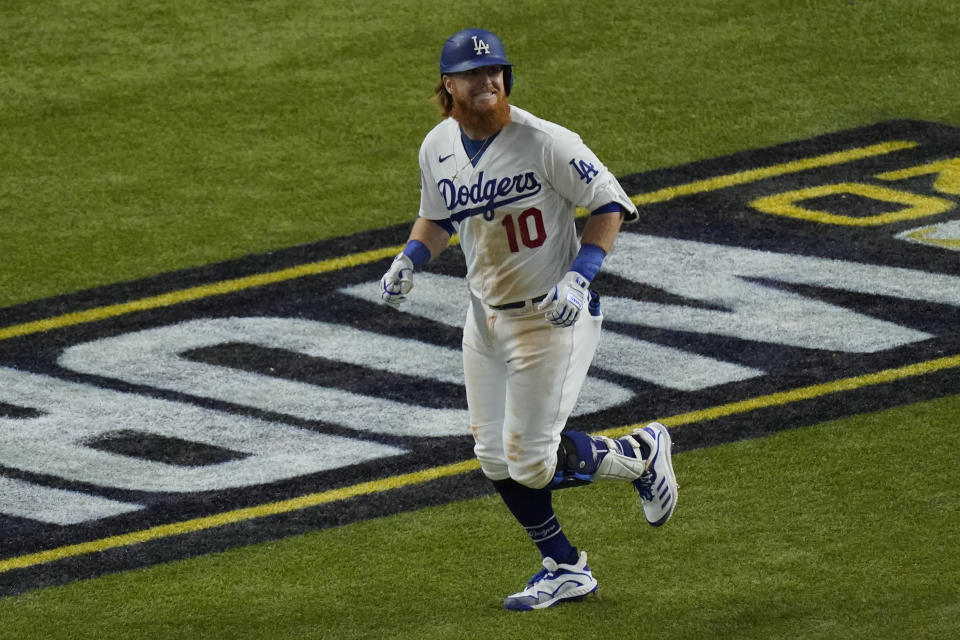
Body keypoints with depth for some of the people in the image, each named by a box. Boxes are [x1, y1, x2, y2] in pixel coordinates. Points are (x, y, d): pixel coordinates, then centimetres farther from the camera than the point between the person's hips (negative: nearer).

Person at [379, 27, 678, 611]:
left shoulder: (545, 143, -21)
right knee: (496, 458, 8)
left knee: (530, 457, -7)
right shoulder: (438, 148, -1)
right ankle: (564, 569, 24)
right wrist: (409, 261, -2)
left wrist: (578, 277, -24)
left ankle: (641, 455, 19)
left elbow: (612, 204, -13)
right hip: (485, 315, 7)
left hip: (552, 317, -7)